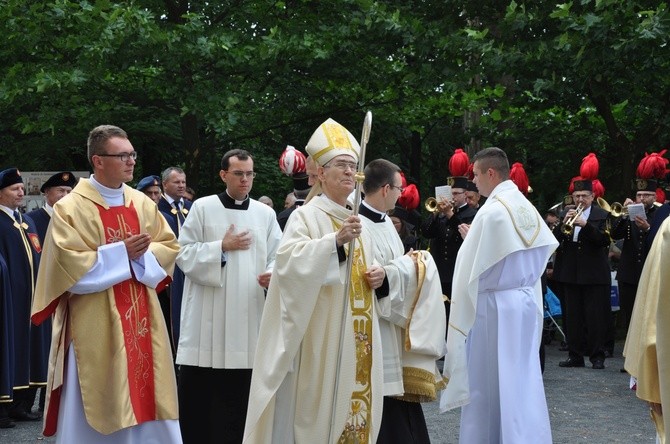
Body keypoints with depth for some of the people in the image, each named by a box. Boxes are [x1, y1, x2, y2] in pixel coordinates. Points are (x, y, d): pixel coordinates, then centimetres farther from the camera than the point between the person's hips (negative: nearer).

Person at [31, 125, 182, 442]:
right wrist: (120, 253, -17)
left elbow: (169, 247, 9)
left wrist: (142, 254, -11)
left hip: (141, 318, 5)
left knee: (145, 396, 8)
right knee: (99, 404, -1)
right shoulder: (71, 208, -8)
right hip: (96, 325, -5)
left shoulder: (142, 203, 9)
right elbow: (68, 264, -15)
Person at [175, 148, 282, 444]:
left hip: (247, 315, 2)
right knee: (197, 395, 0)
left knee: (238, 397, 6)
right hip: (207, 317, -2)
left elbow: (277, 257, 6)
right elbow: (184, 254, -2)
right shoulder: (202, 208, 2)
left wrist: (272, 274, -15)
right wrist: (222, 247, -9)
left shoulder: (266, 214, 9)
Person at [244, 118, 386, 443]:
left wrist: (376, 277, 3)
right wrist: (335, 241, -36)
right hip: (322, 334, -7)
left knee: (354, 400, 9)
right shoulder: (306, 216, -7)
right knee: (319, 406, -6)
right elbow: (289, 260, -25)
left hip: (356, 337, 7)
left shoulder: (356, 222, 15)